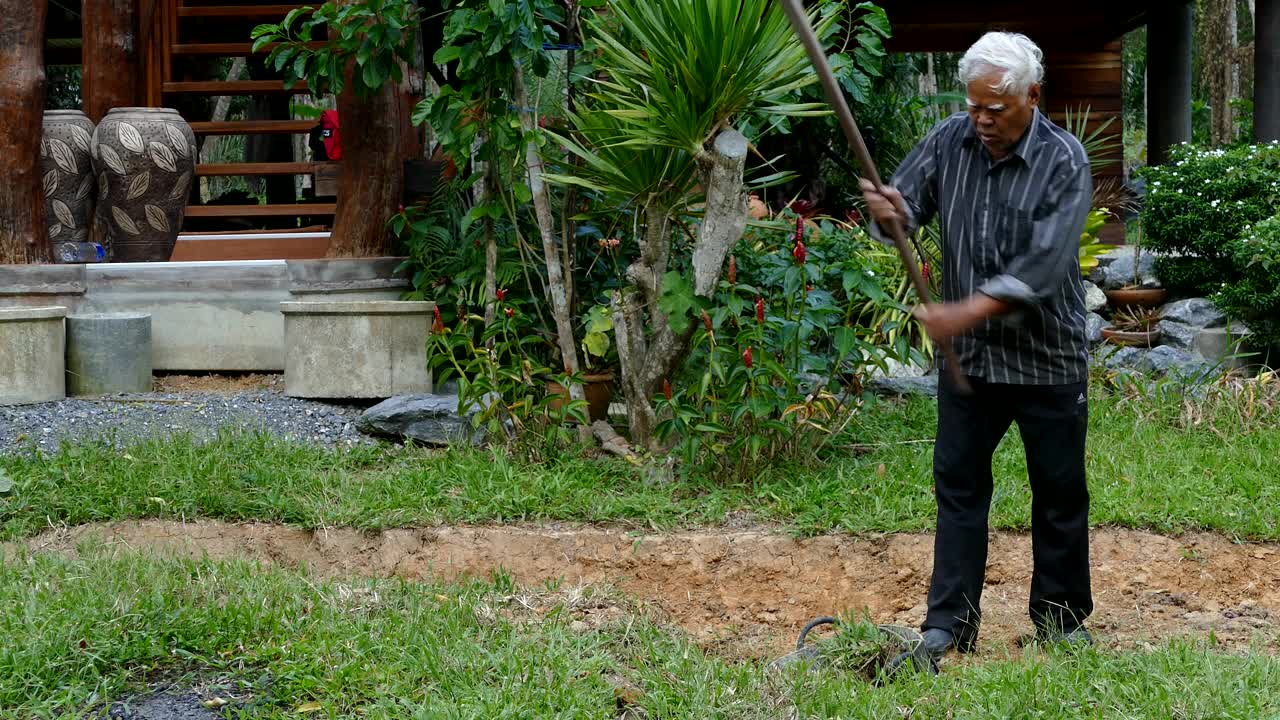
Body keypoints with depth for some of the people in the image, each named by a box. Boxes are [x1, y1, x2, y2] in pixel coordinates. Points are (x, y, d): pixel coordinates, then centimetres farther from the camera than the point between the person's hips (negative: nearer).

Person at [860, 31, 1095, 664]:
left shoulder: (1063, 162, -15)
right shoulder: (949, 141, -2)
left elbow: (1042, 268, -23)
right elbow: (907, 206, 3)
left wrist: (966, 312, -30)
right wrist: (889, 213, -22)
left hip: (1047, 356, -3)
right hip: (968, 354, 4)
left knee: (1060, 493, 8)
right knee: (958, 483, 5)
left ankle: (1062, 620, 23)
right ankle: (949, 623, 12)